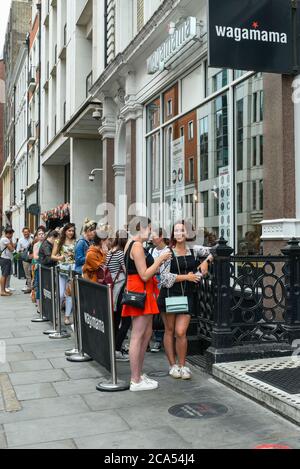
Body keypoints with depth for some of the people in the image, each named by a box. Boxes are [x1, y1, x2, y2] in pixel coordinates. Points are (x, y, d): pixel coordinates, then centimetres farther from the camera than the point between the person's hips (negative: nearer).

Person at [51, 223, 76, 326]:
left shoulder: (75, 242, 7)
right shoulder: (58, 242, 7)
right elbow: (52, 256, 6)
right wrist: (59, 258, -13)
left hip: (72, 269, 1)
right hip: (61, 269, -1)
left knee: (70, 293, 2)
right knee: (60, 294, -6)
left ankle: (67, 316, 11)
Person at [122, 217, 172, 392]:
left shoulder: (132, 244, 18)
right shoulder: (137, 246, -15)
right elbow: (144, 275, -19)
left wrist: (159, 263, 14)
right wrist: (160, 259, -12)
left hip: (144, 293, 11)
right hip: (140, 292, -11)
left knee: (147, 334, 15)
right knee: (137, 336, -6)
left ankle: (139, 374, 23)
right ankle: (136, 381, 1)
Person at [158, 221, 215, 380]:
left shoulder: (193, 250, 7)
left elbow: (212, 251, 18)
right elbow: (165, 276, -11)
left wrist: (206, 262, 0)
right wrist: (186, 277, -11)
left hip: (187, 296, 2)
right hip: (169, 295, -1)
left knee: (181, 332, -6)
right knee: (169, 331, 7)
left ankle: (182, 365, 11)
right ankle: (173, 365, 19)